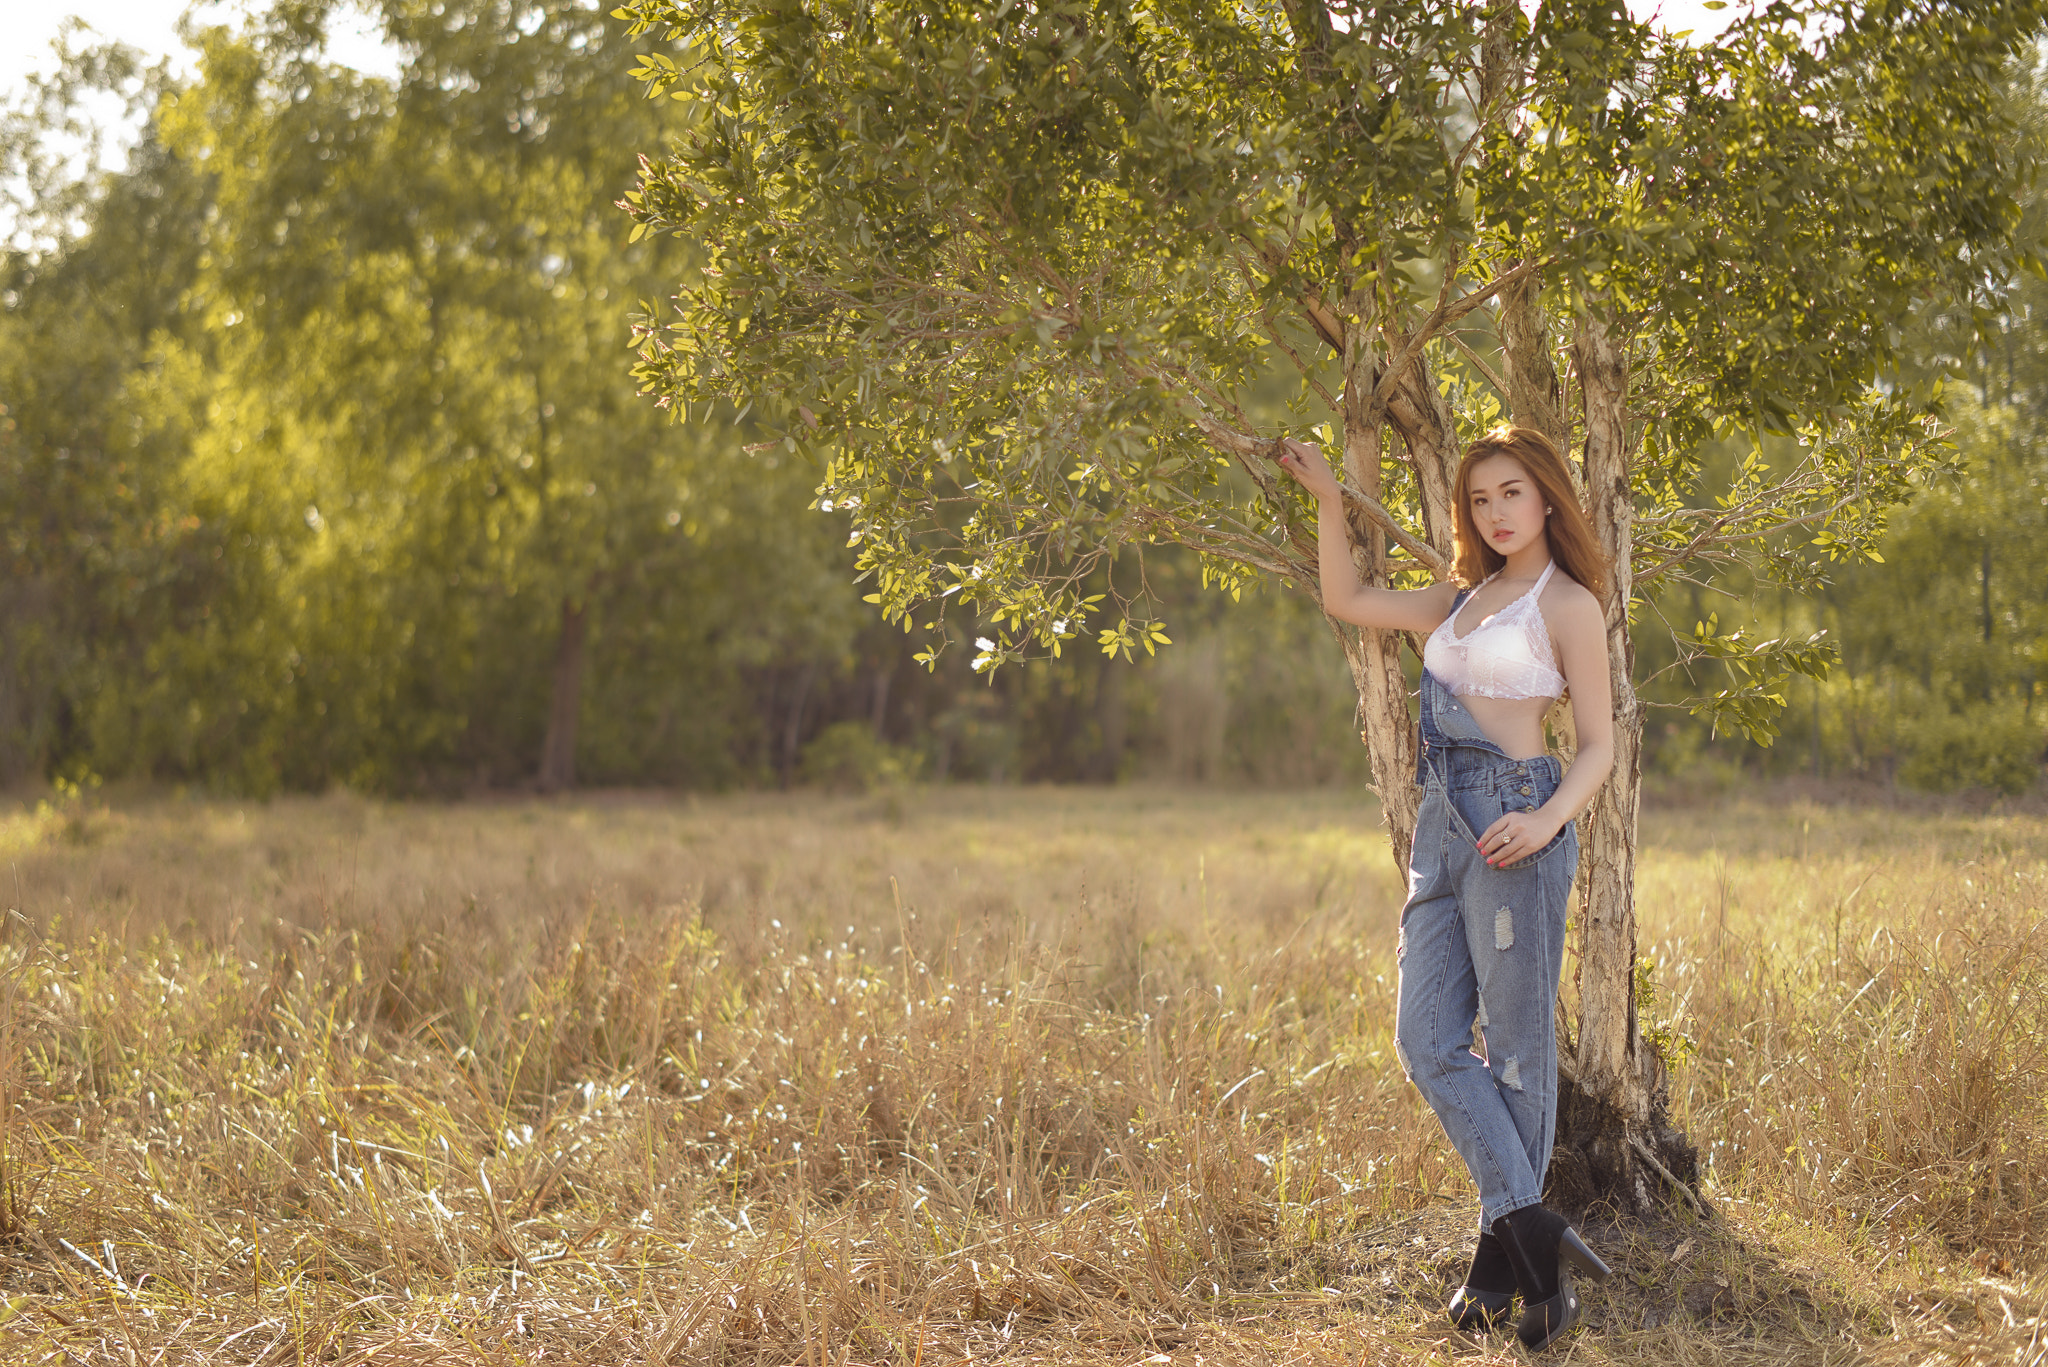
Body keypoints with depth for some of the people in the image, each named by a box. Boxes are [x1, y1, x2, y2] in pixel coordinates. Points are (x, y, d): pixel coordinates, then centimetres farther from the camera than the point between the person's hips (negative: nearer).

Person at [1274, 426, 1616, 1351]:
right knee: (1427, 1040, -4)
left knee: (1516, 1046, -2)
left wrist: (1549, 817, -21)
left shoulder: (1569, 605, 0)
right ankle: (1536, 1233, -5)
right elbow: (1347, 601, 28)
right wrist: (1327, 496, 23)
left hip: (1515, 829, -7)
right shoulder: (1465, 599, 19)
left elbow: (1599, 747, -3)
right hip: (1443, 825, 7)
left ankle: (1502, 1260, 4)